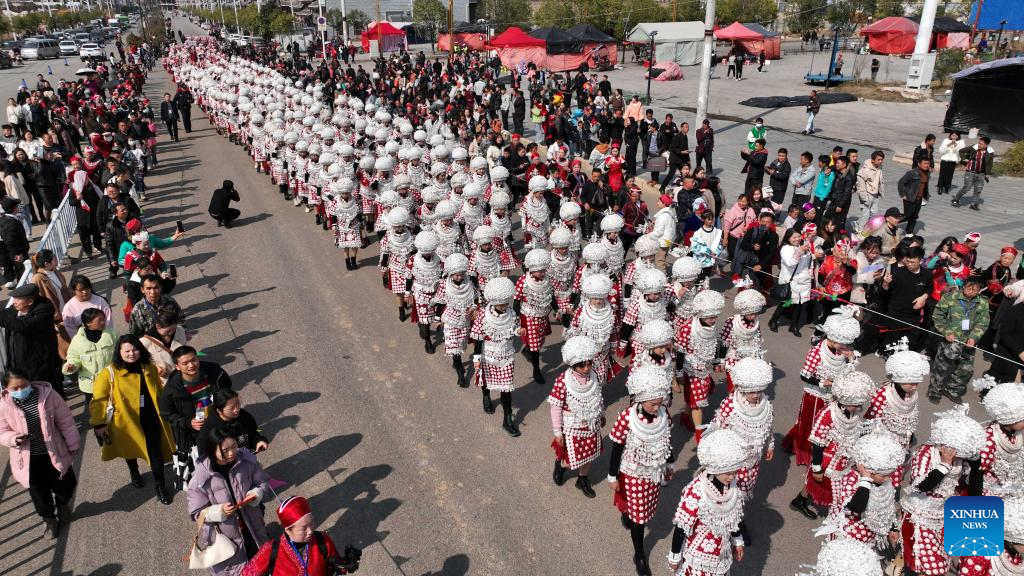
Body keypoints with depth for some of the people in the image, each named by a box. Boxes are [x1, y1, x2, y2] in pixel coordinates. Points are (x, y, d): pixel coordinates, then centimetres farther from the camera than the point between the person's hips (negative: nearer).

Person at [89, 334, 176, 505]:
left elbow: (159, 392, 11)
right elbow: (98, 399, -14)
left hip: (150, 419, 1)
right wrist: (99, 424, -18)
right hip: (126, 420, -1)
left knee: (155, 452, 1)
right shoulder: (109, 373, -14)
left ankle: (160, 487, 15)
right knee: (130, 450, 22)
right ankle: (134, 474, 52)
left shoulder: (150, 369, -1)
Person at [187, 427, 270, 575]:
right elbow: (197, 513, -14)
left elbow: (263, 482, -3)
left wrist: (253, 495, -23)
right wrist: (220, 511, -30)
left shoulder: (247, 460, -19)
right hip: (224, 535, -2)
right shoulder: (201, 477, -24)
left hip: (252, 527, 3)